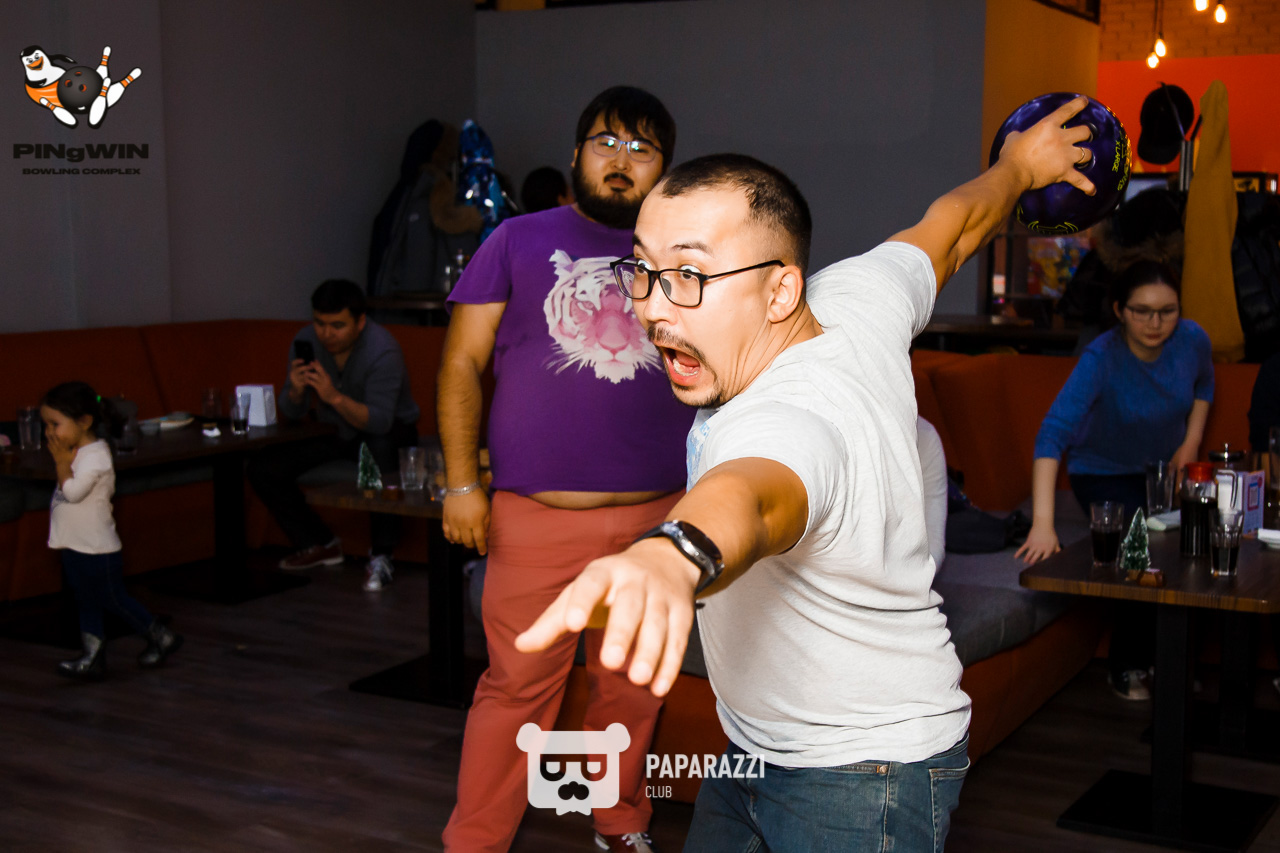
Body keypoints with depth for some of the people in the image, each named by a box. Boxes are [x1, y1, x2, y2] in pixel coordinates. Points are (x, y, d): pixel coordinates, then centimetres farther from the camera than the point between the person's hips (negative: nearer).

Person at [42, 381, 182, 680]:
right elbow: (66, 492, 11)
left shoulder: (95, 456, -21)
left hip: (97, 547, -9)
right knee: (86, 604, 13)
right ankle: (93, 658, 20)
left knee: (114, 600, 3)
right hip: (73, 545, 9)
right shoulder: (76, 452, 8)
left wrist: (62, 460, -21)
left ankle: (162, 637, 18)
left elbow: (72, 491, -30)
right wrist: (63, 460, 2)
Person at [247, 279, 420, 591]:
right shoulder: (306, 342, -11)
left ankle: (381, 555, -27)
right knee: (262, 467, -11)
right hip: (335, 434, 5)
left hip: (390, 434, -5)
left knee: (381, 446, -41)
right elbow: (292, 413, -5)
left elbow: (380, 421, -35)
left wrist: (335, 398, -48)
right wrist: (296, 392, -28)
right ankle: (320, 545, 5)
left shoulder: (382, 350, -27)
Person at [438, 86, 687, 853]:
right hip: (538, 517, -2)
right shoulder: (520, 242, 7)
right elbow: (463, 364, 4)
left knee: (633, 688, 12)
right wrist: (462, 483, -3)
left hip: (655, 516, 3)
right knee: (518, 688, 1)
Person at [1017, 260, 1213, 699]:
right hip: (1104, 474, -4)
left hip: (1165, 468, 5)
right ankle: (1128, 670, 1)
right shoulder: (1101, 358, -31)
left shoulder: (1192, 339, -16)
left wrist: (1191, 441, -2)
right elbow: (1052, 432, -43)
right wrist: (1042, 522, -52)